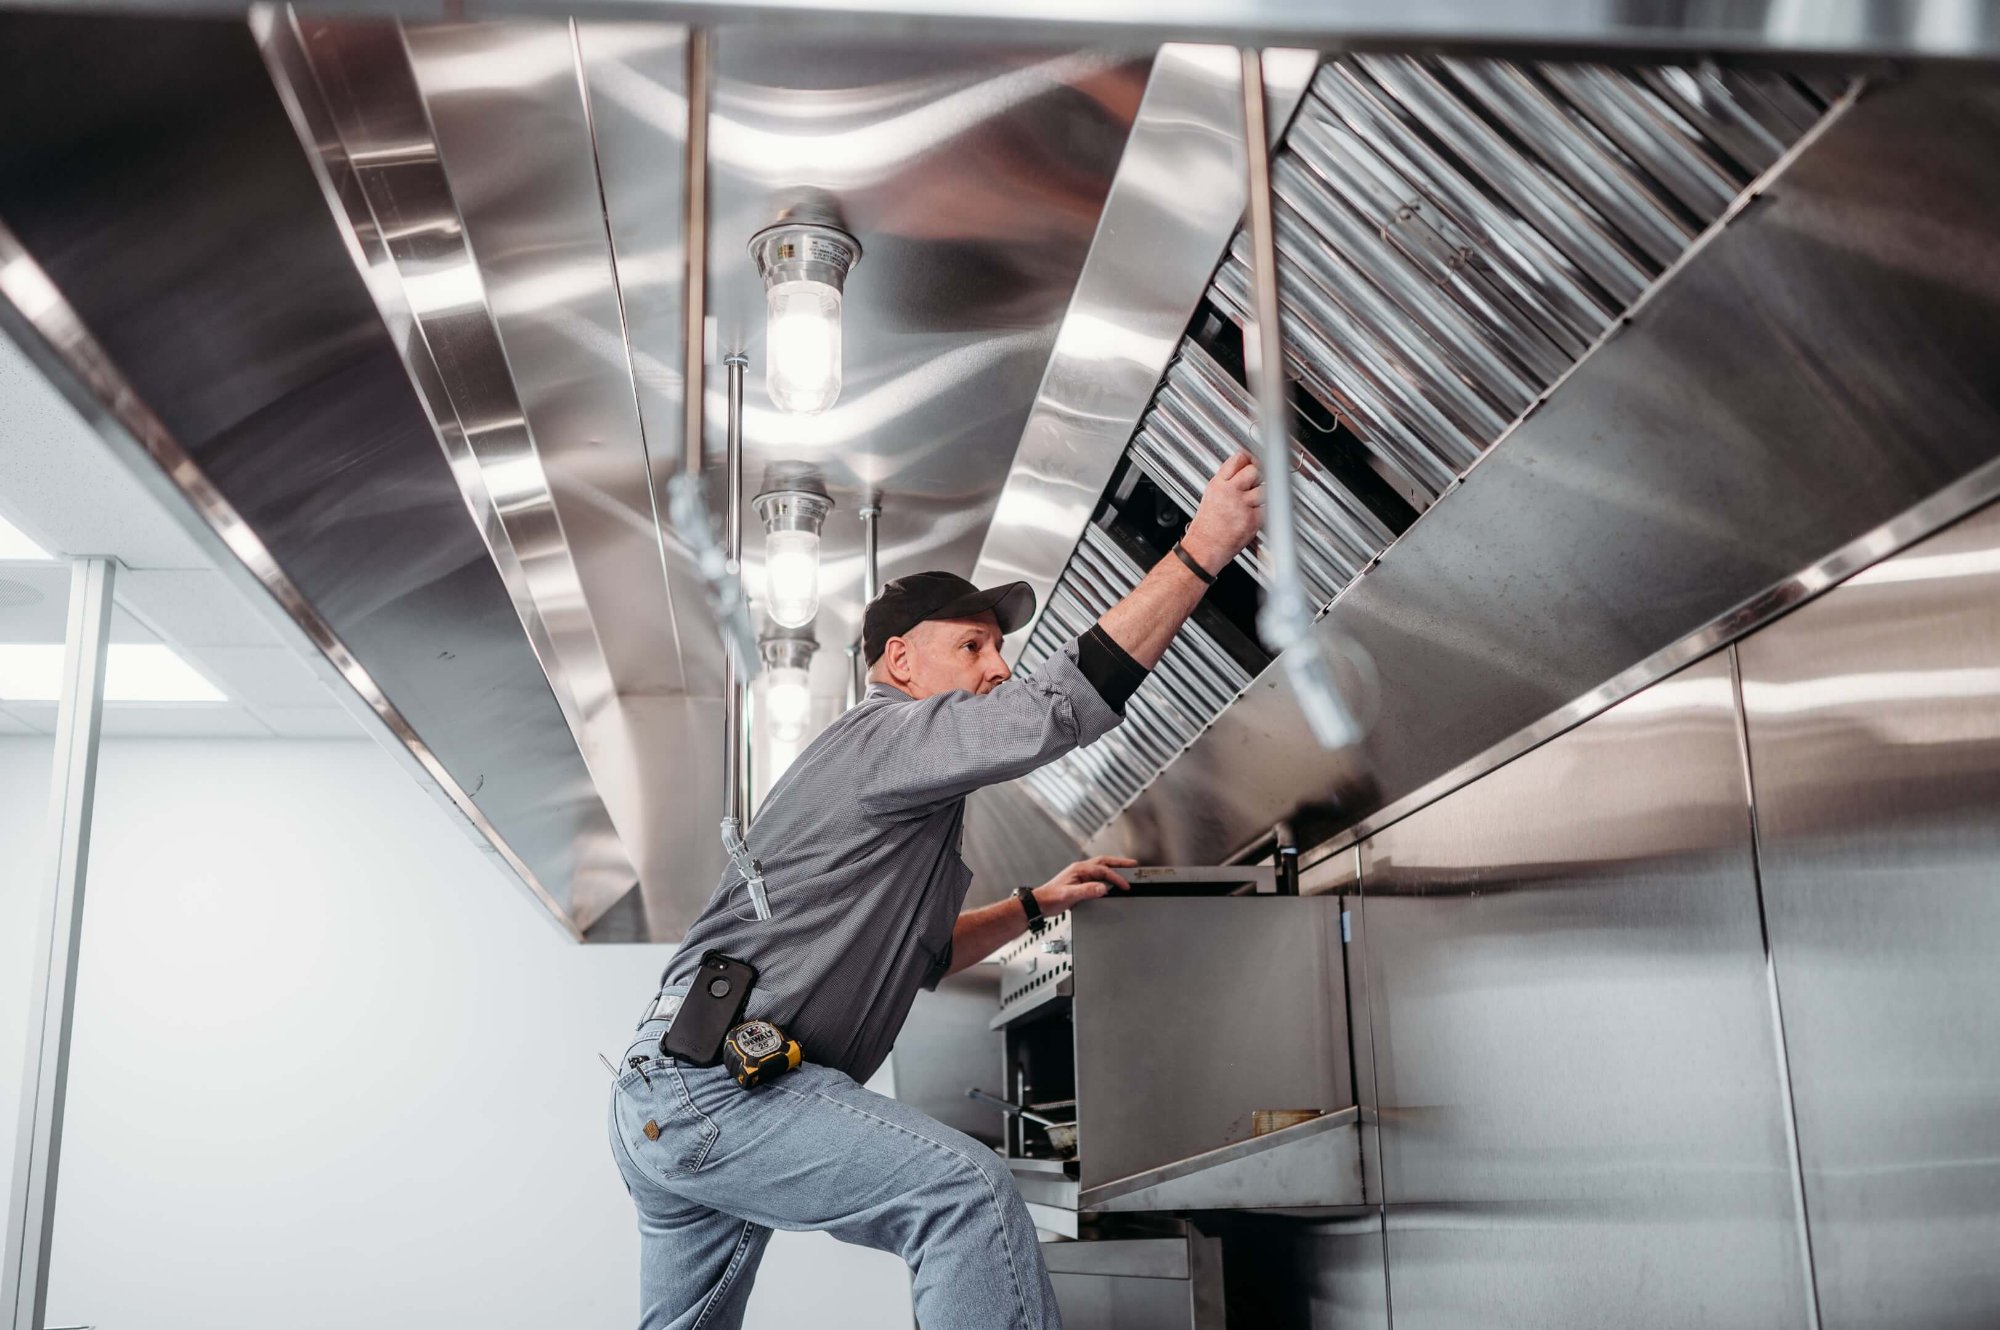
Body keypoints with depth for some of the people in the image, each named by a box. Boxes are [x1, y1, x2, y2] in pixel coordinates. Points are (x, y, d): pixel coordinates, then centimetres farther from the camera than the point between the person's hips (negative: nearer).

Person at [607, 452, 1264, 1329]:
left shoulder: (904, 798, 24)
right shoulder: (887, 734, -7)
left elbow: (918, 954, 33)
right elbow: (1063, 706, -20)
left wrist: (1037, 903, 21)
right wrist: (1204, 548, -20)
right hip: (715, 1081, -11)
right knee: (966, 1188, -24)